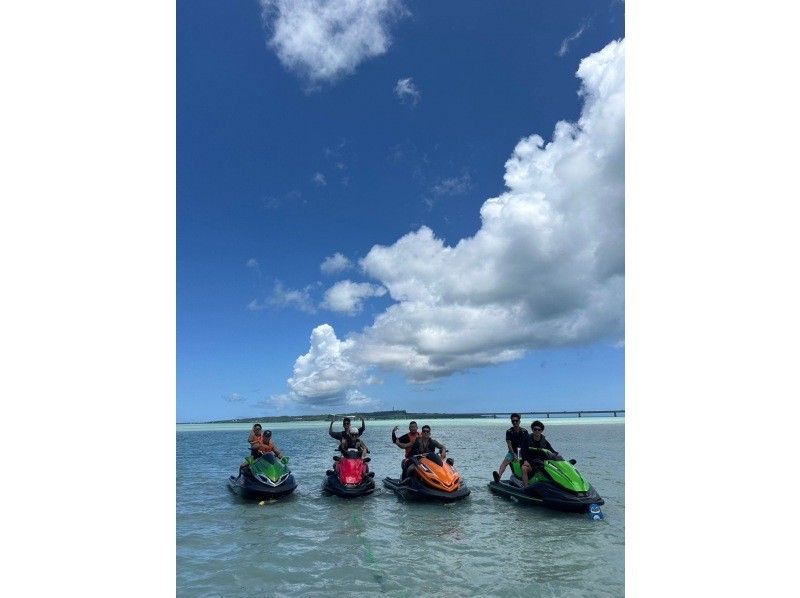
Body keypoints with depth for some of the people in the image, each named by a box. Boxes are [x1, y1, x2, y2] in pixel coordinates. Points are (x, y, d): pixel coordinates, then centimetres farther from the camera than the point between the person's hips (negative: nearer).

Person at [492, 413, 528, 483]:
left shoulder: (524, 431, 3)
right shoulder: (509, 432, 0)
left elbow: (527, 444, 3)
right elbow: (509, 445, -8)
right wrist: (514, 455, -21)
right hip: (512, 451, -2)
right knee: (505, 461, -28)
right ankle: (499, 475, -50)